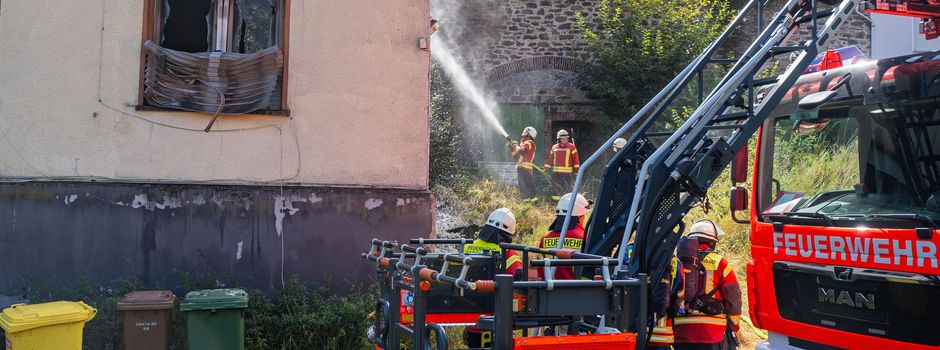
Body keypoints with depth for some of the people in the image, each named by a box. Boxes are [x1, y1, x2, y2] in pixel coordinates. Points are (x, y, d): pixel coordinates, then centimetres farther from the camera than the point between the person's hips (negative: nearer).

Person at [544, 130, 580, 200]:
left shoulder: (571, 147, 1)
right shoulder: (554, 147, 11)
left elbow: (575, 158, -2)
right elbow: (550, 159, 17)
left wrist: (576, 168, -8)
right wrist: (546, 168, 15)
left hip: (567, 172, -3)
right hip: (556, 172, 3)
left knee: (567, 188, -2)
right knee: (556, 187, 7)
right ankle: (556, 199, 15)